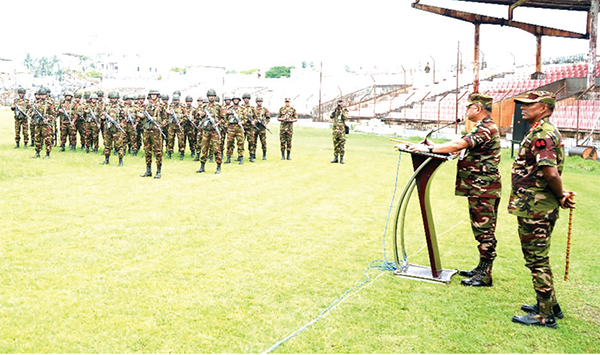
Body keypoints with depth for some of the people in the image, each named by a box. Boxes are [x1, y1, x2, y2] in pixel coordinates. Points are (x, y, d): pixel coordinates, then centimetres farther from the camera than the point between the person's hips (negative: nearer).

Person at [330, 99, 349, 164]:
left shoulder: (344, 110, 4)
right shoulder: (335, 111, 13)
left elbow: (345, 118, -13)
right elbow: (331, 116, -4)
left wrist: (342, 111, -15)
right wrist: (335, 110, -11)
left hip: (342, 129, -3)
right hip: (335, 129, 3)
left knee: (342, 144, -6)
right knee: (335, 144, 6)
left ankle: (341, 158, -2)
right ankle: (335, 158, 12)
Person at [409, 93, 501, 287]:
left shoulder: (487, 128, -17)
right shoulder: (483, 128, 19)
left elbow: (458, 145, -26)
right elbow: (462, 145, 19)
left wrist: (429, 149, -20)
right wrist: (434, 146, 8)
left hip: (483, 189, -11)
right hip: (478, 188, 11)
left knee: (484, 231, -5)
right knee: (482, 230, 16)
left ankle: (484, 276, 1)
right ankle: (481, 269, 25)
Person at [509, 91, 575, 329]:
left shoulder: (541, 134, -18)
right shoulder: (546, 132, 17)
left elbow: (551, 173, -27)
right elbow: (551, 173, 18)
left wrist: (560, 195, -11)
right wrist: (561, 195, 8)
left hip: (534, 209, -11)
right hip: (541, 208, 11)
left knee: (537, 260, -1)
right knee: (538, 258, 20)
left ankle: (545, 316, 9)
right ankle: (549, 306, 32)